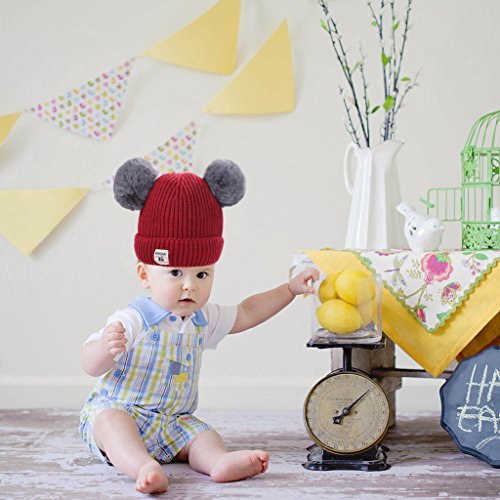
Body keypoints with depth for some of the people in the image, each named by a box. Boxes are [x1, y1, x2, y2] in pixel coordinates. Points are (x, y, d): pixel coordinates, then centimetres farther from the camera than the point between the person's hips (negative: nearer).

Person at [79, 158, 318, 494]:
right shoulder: (133, 321, -15)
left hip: (174, 424, 6)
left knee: (203, 435, -19)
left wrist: (291, 288, 18)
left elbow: (246, 313, 22)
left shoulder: (201, 319, 8)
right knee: (109, 418, -36)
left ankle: (220, 462, -46)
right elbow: (91, 366, -19)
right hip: (119, 413, -6)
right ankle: (143, 467, -58)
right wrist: (105, 348, -43)